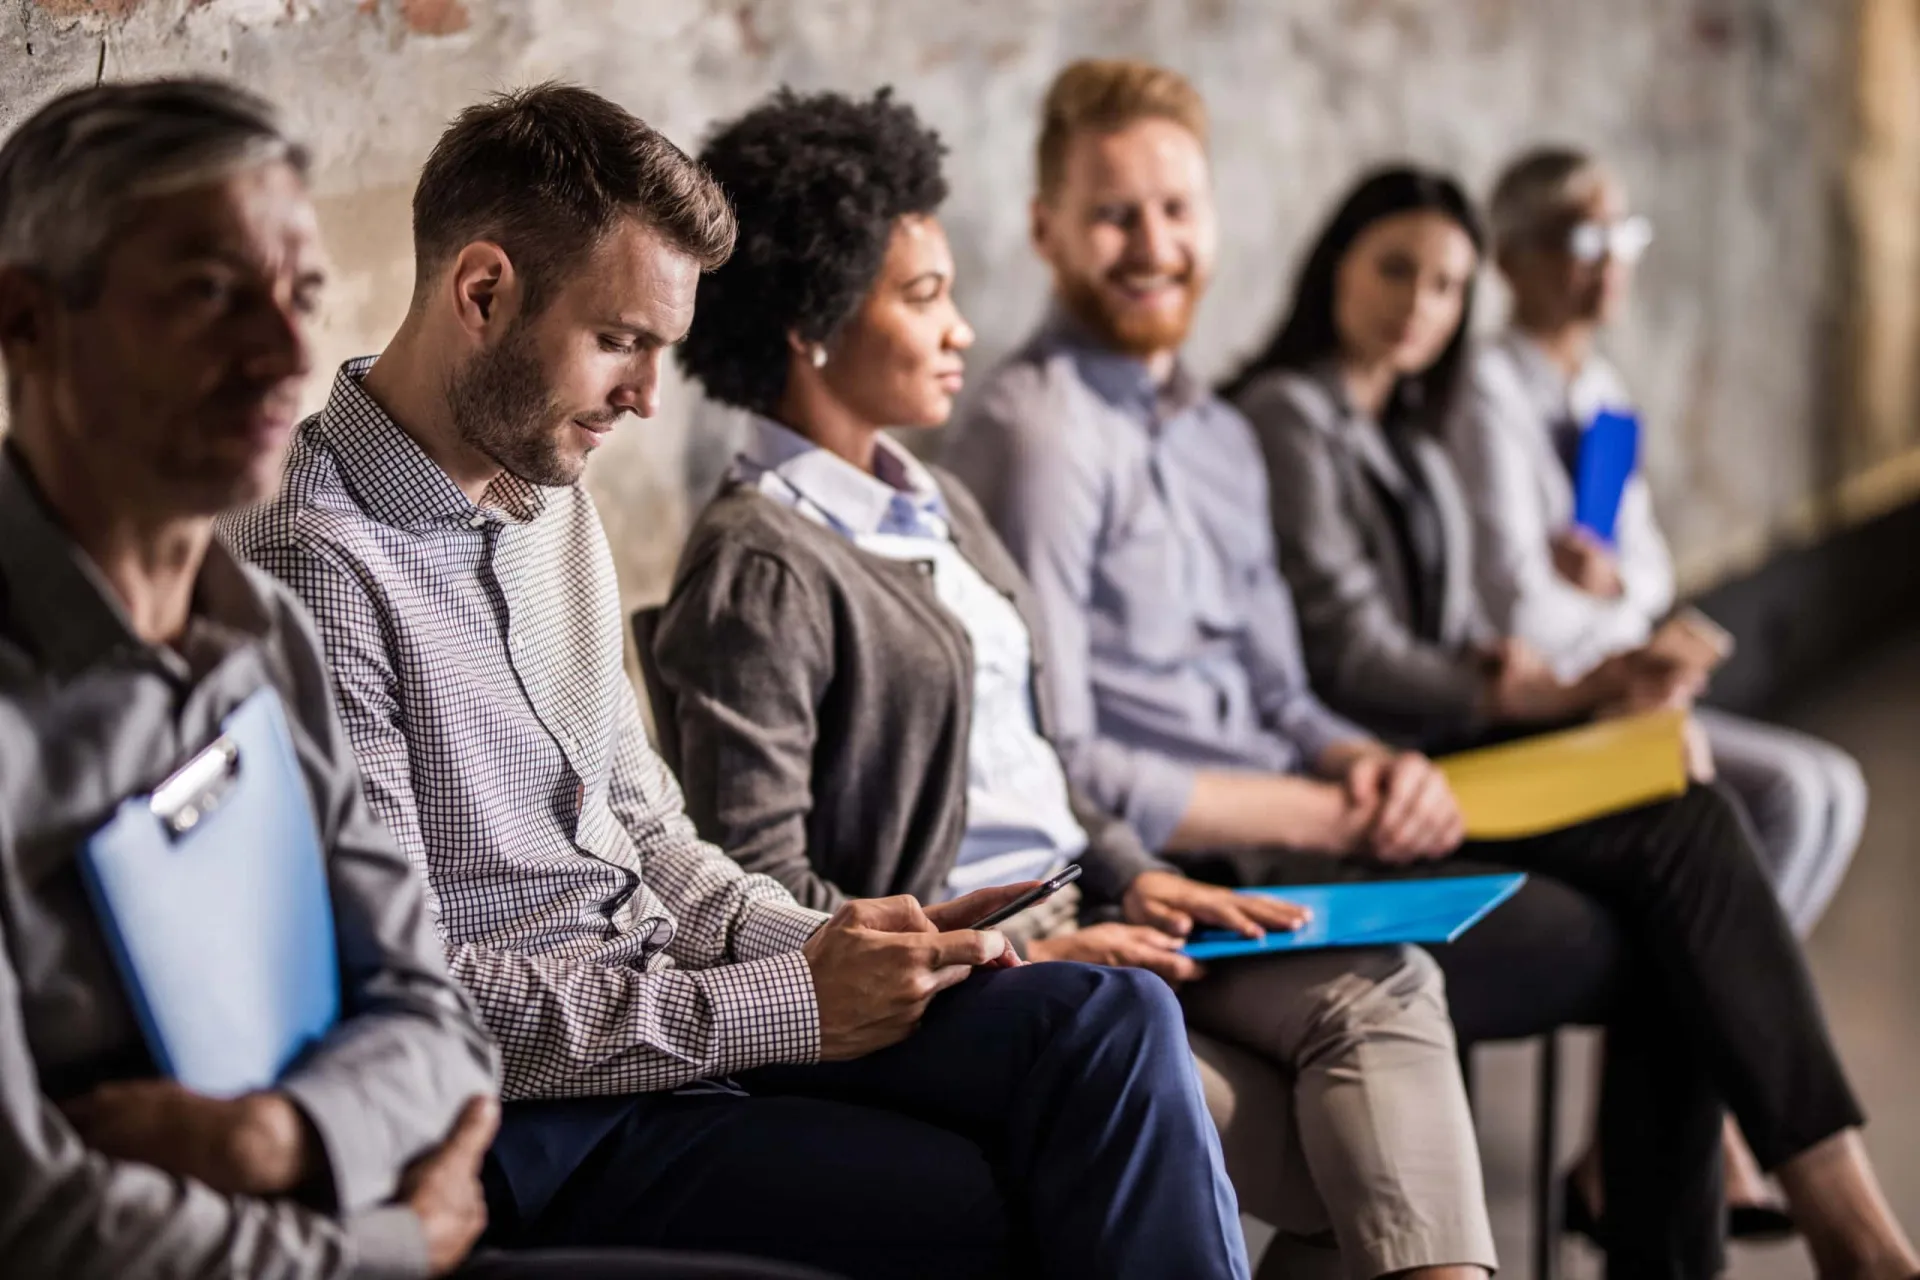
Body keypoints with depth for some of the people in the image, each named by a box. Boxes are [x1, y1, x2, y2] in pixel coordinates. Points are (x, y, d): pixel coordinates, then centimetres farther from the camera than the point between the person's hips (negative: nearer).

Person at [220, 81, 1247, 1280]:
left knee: (1115, 1024, -15)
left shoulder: (553, 500, 14)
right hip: (535, 1118, -8)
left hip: (676, 1004, 8)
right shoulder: (314, 555, -16)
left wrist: (820, 947, 0)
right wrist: (785, 1003, -16)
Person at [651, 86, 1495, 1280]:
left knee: (1385, 983, -14)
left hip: (1073, 908, 8)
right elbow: (763, 892, -16)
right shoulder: (757, 565, -12)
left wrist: (1129, 872, 4)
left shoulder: (934, 500, 16)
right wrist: (1024, 957, -18)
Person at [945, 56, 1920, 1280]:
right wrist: (1333, 816, -16)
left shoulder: (1220, 433, 18)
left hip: (1278, 817, 9)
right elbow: (1051, 767, -18)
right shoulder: (1037, 433, -11)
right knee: (1660, 944, -13)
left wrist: (1373, 767, -3)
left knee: (1682, 824, -4)